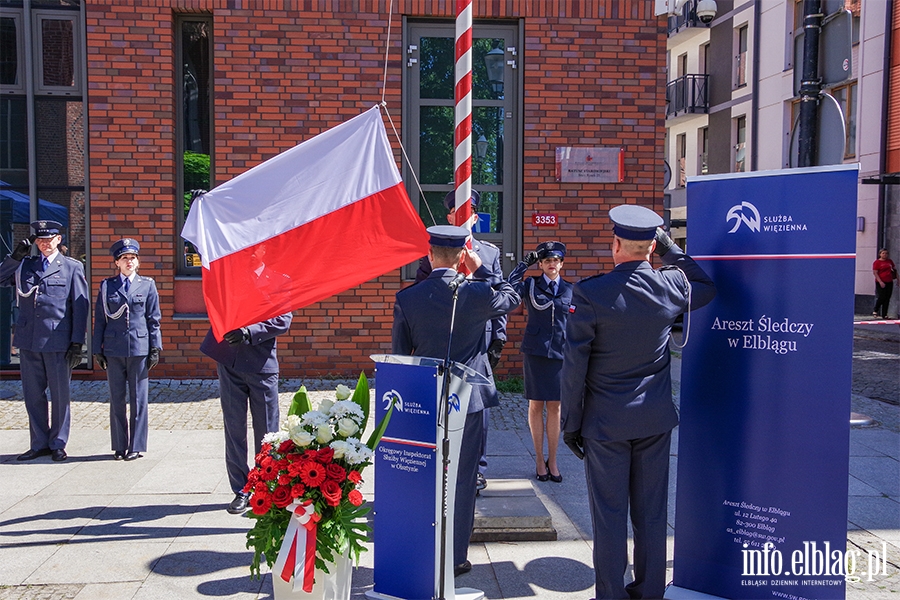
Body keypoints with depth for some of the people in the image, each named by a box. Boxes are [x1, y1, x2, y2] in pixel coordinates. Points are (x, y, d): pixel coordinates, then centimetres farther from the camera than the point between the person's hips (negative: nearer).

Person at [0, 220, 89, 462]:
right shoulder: (24, 266, 13)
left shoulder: (72, 267, 3)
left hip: (58, 342, -4)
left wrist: (77, 343, -6)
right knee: (33, 395, 9)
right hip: (28, 341, 4)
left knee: (60, 395, 4)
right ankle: (39, 444, 20)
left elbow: (81, 306, 0)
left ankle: (58, 444, 16)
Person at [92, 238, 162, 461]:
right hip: (114, 349, 1)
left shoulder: (147, 285, 7)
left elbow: (154, 319, 6)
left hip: (139, 348, -1)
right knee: (117, 399, 6)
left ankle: (136, 446, 11)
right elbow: (99, 319, 9)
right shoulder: (106, 286, 8)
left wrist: (155, 348, 1)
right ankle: (119, 447, 17)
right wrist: (97, 349, 5)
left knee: (138, 399, 2)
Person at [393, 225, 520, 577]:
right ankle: (455, 558, 19)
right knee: (461, 481, 9)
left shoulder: (407, 299, -7)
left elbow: (399, 354, 2)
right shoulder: (478, 293, -11)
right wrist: (481, 270, 11)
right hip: (468, 401, -2)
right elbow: (512, 298, 11)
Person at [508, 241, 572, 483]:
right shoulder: (530, 285, 3)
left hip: (560, 352, 2)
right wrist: (525, 262, -15)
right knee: (536, 406, 5)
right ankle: (539, 459, 17)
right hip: (535, 351, -1)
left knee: (555, 408, 5)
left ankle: (552, 461, 16)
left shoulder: (569, 290, 8)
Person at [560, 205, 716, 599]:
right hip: (655, 419, 4)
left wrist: (570, 422, -3)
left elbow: (574, 366, -12)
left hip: (605, 421, -3)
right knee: (651, 513, 15)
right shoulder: (671, 286, -6)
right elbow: (708, 288, 20)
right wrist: (672, 251, 17)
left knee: (609, 515, 7)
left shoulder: (589, 293, -15)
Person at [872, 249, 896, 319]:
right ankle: (875, 311, 8)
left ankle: (884, 315, 8)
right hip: (881, 283, -5)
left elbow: (895, 269, 24)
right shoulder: (877, 262, -4)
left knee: (887, 299, 4)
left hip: (889, 282, 5)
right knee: (881, 297, -12)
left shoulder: (890, 261, 12)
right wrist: (880, 282, -18)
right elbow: (875, 273, -10)